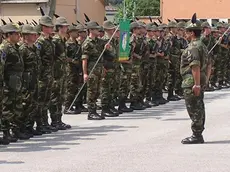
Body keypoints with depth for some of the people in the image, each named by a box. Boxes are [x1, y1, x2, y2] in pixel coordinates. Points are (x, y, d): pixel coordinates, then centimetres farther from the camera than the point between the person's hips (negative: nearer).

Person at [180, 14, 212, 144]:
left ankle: (196, 136, -2)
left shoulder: (193, 47, -17)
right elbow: (209, 65, 19)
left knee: (194, 110, -5)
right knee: (199, 108, 14)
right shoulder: (203, 46, 16)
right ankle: (198, 135, 21)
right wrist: (206, 80, 21)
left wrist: (197, 84, -26)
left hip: (192, 83, -10)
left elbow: (195, 66, -25)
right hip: (201, 82, 10)